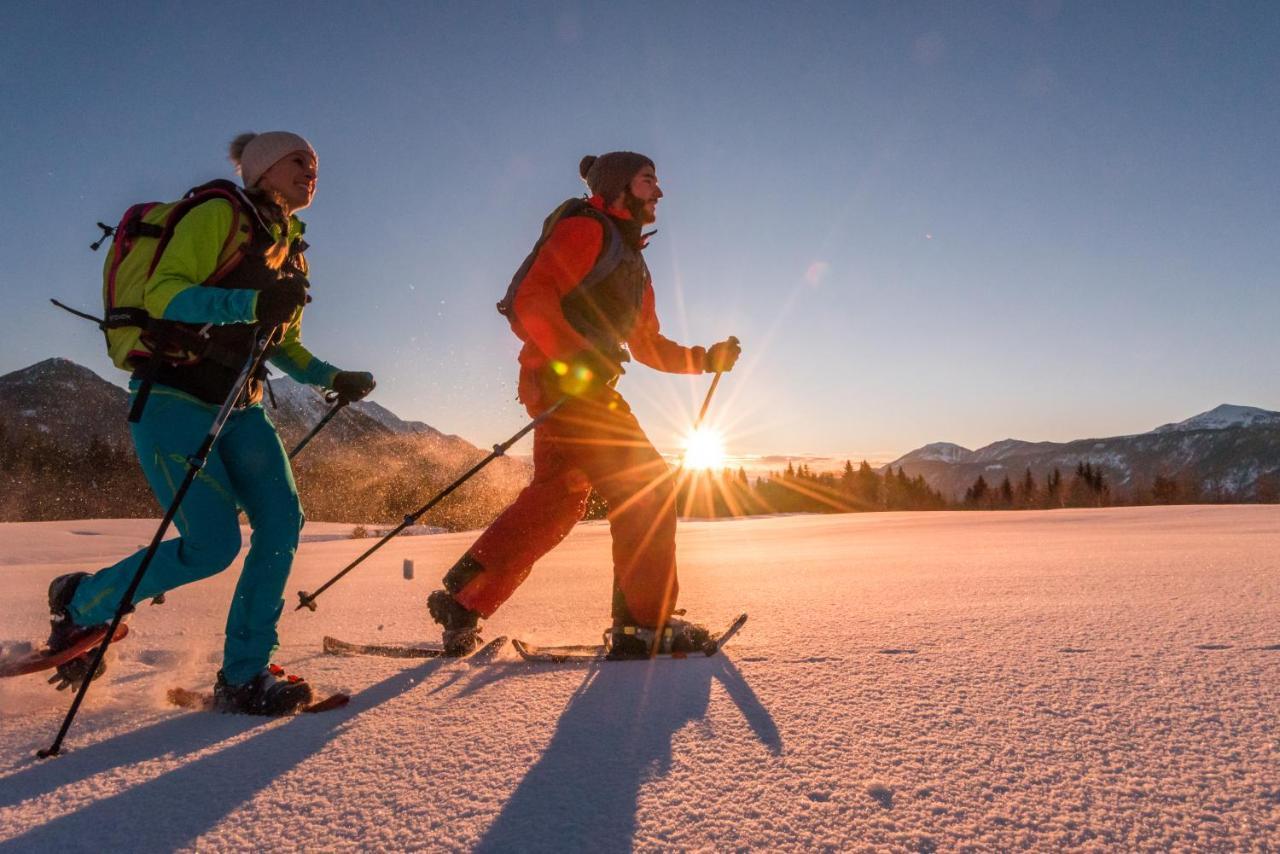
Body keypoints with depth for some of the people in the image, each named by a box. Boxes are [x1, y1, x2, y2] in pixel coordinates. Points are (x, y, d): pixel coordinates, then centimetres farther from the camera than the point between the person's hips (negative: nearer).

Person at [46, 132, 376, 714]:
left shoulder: (290, 250, 17)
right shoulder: (218, 215, -5)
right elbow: (163, 293, -17)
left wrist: (331, 377, 8)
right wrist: (253, 302, -29)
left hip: (240, 407, 7)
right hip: (174, 398, -7)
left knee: (282, 521, -11)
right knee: (214, 545, -14)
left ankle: (243, 676, -1)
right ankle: (81, 603, 16)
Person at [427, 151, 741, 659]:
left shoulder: (632, 260, 26)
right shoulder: (585, 229, -2)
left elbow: (647, 346, 27)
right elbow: (531, 300, -15)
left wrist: (706, 359, 16)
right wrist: (577, 356, -29)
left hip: (583, 384, 10)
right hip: (564, 382, -10)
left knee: (556, 501, 10)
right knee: (646, 484, -10)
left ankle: (461, 602, 16)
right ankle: (645, 624, -4)